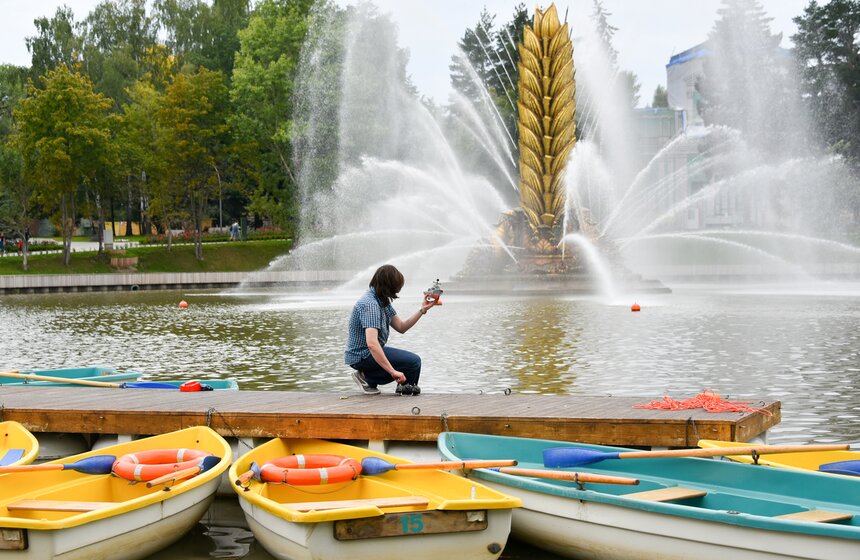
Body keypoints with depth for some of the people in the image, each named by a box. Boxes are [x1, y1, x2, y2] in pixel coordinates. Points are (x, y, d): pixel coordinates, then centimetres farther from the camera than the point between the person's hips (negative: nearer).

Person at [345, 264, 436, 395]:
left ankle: (367, 377, 10)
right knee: (413, 362, -18)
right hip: (362, 356, -10)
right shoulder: (370, 304, -25)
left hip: (372, 351, 10)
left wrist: (422, 310, 2)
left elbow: (401, 327, 13)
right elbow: (371, 343, -34)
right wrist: (393, 371, -34)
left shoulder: (383, 301, 7)